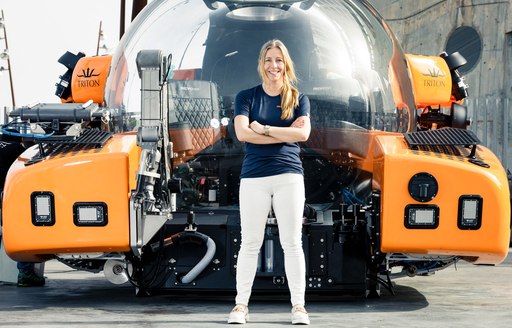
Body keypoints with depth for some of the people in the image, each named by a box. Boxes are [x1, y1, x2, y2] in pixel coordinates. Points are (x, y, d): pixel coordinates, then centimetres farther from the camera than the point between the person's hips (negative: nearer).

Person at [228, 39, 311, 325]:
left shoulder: (298, 99, 10)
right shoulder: (247, 97, 8)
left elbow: (303, 133, -7)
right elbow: (242, 132, -8)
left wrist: (263, 129, -7)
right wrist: (285, 134, -7)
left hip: (289, 175, 1)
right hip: (254, 177, -1)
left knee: (292, 243, 1)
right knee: (250, 243, 0)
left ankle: (298, 306, 4)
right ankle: (241, 305, 4)